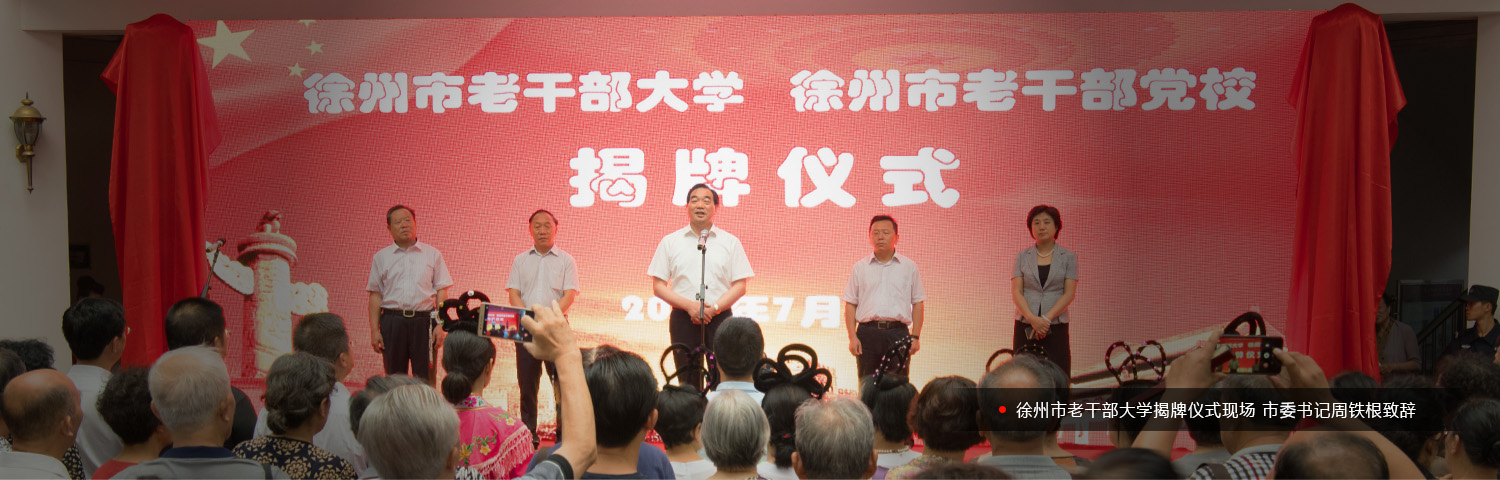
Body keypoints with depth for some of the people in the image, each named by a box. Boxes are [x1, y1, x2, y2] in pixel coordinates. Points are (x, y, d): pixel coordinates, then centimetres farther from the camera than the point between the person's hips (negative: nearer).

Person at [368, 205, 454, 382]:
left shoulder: (432, 254, 9)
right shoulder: (381, 257, 12)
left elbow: (441, 292, 6)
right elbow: (375, 295, 9)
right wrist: (374, 330, 1)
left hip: (424, 320, -1)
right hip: (392, 320, 1)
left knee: (425, 378, -3)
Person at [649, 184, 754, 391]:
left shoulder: (730, 242, 9)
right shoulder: (670, 242, 9)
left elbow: (740, 285, 4)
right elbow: (658, 286, 5)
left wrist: (714, 307, -11)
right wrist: (690, 306, -9)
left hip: (720, 318, 0)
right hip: (683, 318, 0)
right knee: (687, 380, 0)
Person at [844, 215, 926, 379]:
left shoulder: (909, 267, 10)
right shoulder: (860, 267, 11)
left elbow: (918, 304, 10)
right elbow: (850, 304, 9)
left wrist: (915, 336, 0)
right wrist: (852, 337, -1)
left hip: (898, 332, -1)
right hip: (867, 332, 1)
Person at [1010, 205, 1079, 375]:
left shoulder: (1069, 257, 7)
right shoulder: (1022, 257, 10)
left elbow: (1069, 294, -2)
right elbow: (1016, 292, 1)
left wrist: (1046, 319, -14)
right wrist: (1032, 319, -15)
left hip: (1056, 327, -1)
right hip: (1025, 327, 1)